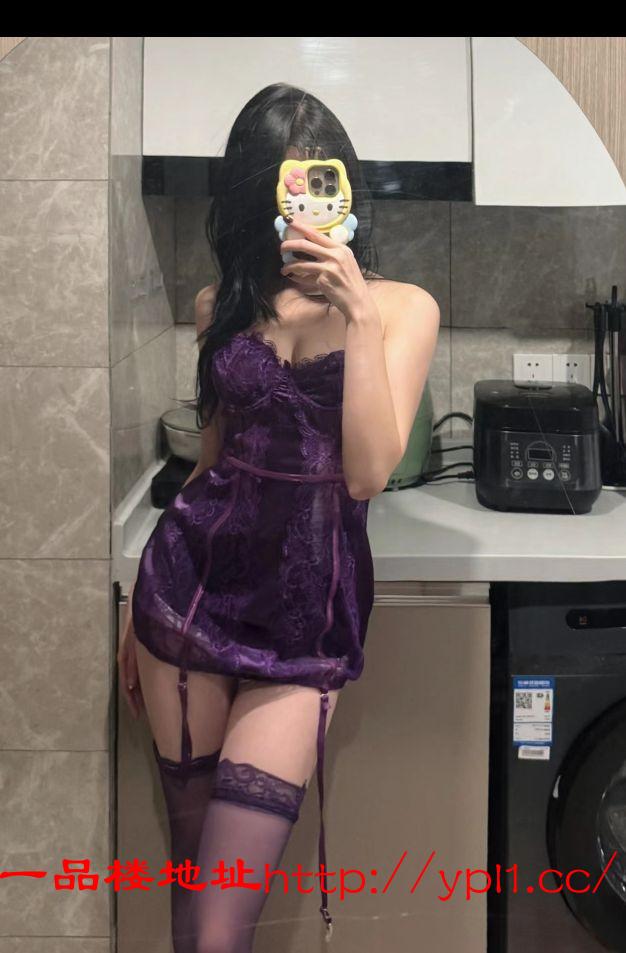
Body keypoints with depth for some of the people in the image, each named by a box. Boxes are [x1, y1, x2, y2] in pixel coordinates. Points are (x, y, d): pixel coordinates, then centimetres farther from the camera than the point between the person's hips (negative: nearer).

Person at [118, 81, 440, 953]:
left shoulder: (403, 307, 0)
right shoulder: (223, 304, 9)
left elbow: (368, 473, -12)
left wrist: (356, 315, -18)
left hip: (308, 609, -3)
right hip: (192, 581, 3)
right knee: (189, 840, 11)